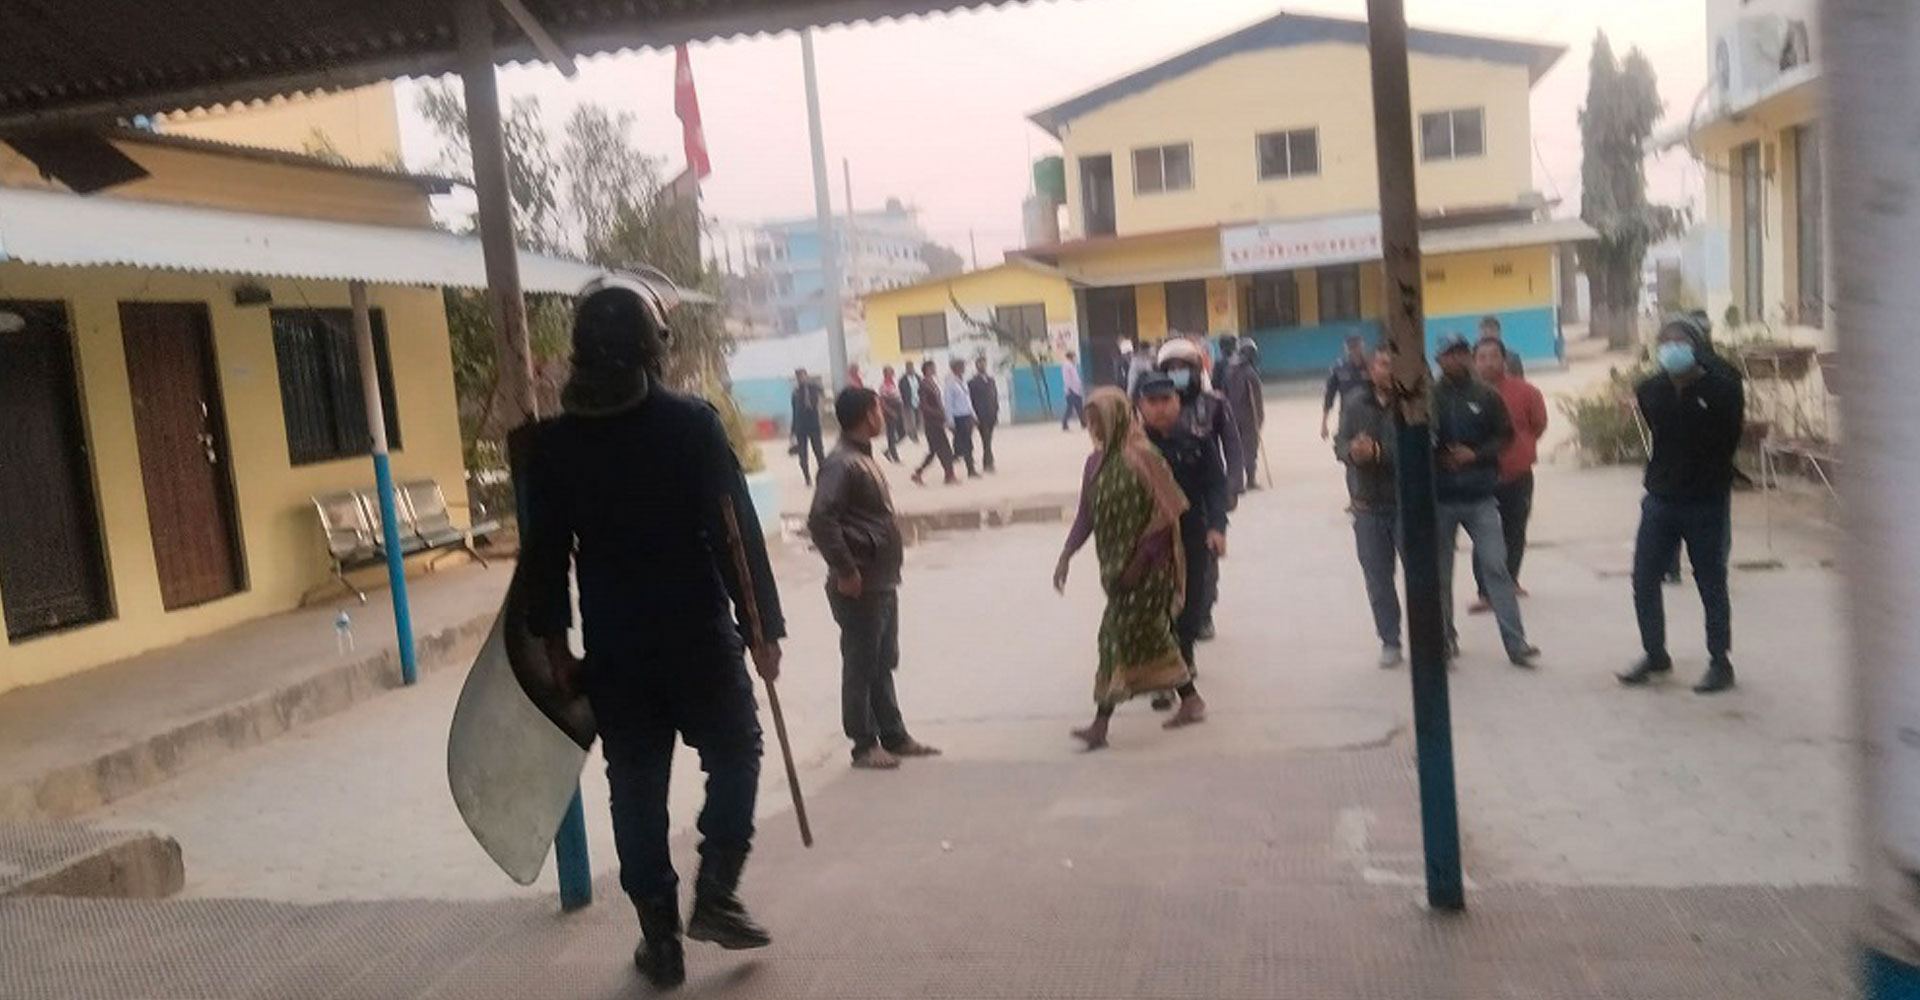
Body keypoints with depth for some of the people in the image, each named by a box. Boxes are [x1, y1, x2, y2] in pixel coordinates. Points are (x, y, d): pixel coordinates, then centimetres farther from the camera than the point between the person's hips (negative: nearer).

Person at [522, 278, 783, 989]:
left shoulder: (555, 442, 1)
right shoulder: (692, 423, -9)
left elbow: (544, 553, 4)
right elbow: (736, 534, -10)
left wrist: (553, 640, 13)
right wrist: (762, 625, -4)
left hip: (613, 648, 3)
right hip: (700, 635, -2)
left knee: (637, 787, 10)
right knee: (734, 754, 18)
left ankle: (660, 939, 16)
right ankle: (715, 895, 10)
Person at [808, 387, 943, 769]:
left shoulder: (864, 457, 13)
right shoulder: (842, 463, -18)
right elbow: (820, 521, -27)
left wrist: (886, 571, 17)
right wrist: (845, 571, -22)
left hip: (883, 583, 9)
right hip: (860, 588, -9)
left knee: (883, 664, 17)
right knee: (861, 667, 2)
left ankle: (894, 736, 27)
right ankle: (865, 746, 12)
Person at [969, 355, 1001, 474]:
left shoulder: (991, 380, 13)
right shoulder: (972, 382, -2)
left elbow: (996, 397, 15)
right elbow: (969, 400, -4)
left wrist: (997, 414, 10)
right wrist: (974, 416, -9)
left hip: (991, 415, 5)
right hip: (981, 416, -5)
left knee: (988, 440, 9)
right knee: (986, 440, -11)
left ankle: (986, 463, 15)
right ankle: (989, 462, -13)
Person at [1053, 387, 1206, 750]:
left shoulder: (1142, 458, -16)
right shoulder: (1096, 462, 6)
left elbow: (1165, 514, -16)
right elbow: (1086, 515, 10)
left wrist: (1139, 561, -18)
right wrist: (1066, 557, 3)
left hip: (1146, 566, -7)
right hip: (1116, 564, 7)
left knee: (1119, 635, -6)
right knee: (1149, 634, 14)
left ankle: (1101, 724, -1)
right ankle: (1190, 700, 28)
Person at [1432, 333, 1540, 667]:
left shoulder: (1486, 395, 1)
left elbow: (1506, 435, 4)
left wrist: (1477, 454, -11)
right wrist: (1440, 459, -16)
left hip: (1480, 497, 0)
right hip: (1440, 499, 0)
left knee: (1496, 567, -5)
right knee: (1440, 573, 10)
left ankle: (1516, 643, -3)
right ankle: (1446, 637, 25)